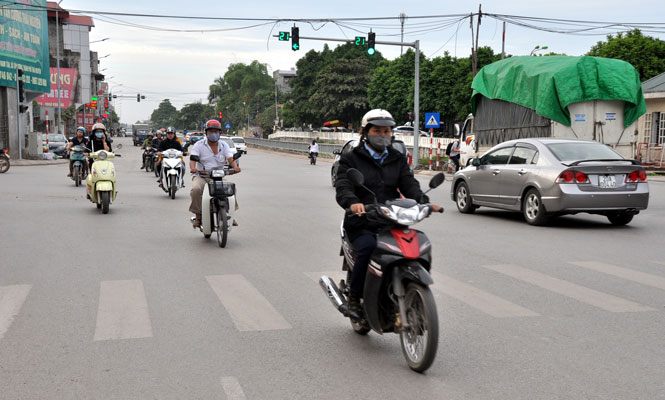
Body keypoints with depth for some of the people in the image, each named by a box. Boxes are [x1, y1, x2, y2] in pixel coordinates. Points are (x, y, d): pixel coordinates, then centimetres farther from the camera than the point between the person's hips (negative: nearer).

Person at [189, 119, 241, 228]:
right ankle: (198, 217, -17)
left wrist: (235, 167, -28)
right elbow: (193, 158, -11)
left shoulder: (224, 145, 10)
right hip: (201, 176, -2)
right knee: (196, 189, -32)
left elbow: (230, 158, -4)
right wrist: (193, 167, -35)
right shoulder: (199, 145, 2)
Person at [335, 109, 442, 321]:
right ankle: (354, 297, -13)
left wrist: (423, 201, -18)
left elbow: (409, 184, 5)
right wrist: (353, 202, -32)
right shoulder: (351, 159, 8)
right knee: (368, 248, -34)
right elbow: (342, 187, -8)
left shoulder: (398, 159, 20)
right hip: (362, 224, -3)